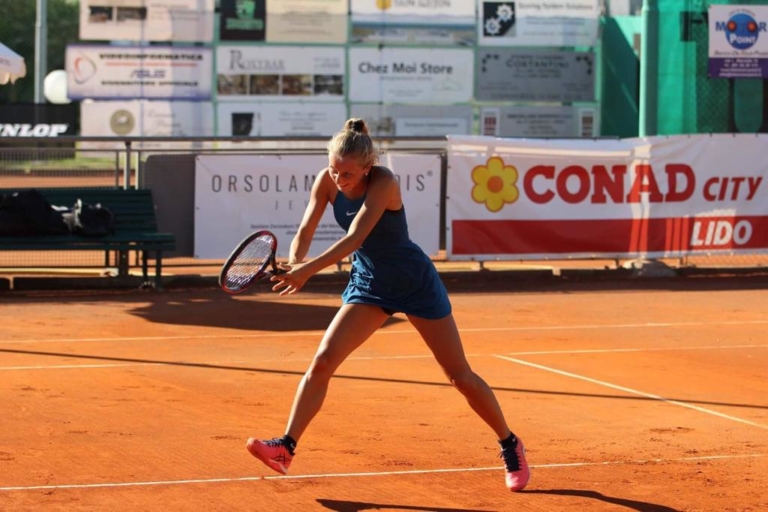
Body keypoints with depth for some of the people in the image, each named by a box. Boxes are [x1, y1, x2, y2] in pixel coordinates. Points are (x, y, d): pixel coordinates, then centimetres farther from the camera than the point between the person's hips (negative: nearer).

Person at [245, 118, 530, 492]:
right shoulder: (327, 181, -13)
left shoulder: (383, 183, -29)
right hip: (369, 283, 5)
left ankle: (510, 446, 20)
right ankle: (286, 447, -10)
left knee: (460, 375, 2)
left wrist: (307, 270, -47)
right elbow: (306, 231, -12)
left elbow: (353, 240, -38)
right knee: (322, 361, -12)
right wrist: (294, 262, -34)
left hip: (414, 282, -5)